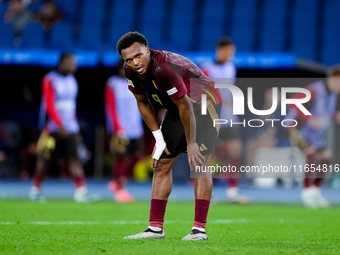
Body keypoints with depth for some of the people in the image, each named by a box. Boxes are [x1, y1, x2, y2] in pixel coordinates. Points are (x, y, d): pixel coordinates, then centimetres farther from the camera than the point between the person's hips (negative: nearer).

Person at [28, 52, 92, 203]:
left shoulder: (72, 81, 14)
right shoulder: (50, 80, -8)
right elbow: (49, 106, -14)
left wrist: (75, 126, 18)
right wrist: (60, 125, -22)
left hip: (69, 128, 5)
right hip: (53, 128, -5)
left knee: (73, 158, -6)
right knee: (45, 159, 2)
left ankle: (81, 190, -13)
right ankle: (35, 189, 17)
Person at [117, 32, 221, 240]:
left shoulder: (165, 68, -36)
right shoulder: (132, 72, -11)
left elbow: (185, 107, -28)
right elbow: (143, 103, 4)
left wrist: (191, 143, -19)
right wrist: (159, 139, 1)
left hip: (203, 105, -8)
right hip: (177, 109, 8)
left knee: (199, 165, -15)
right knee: (161, 165, 4)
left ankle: (200, 229, -14)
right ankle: (156, 228, 7)